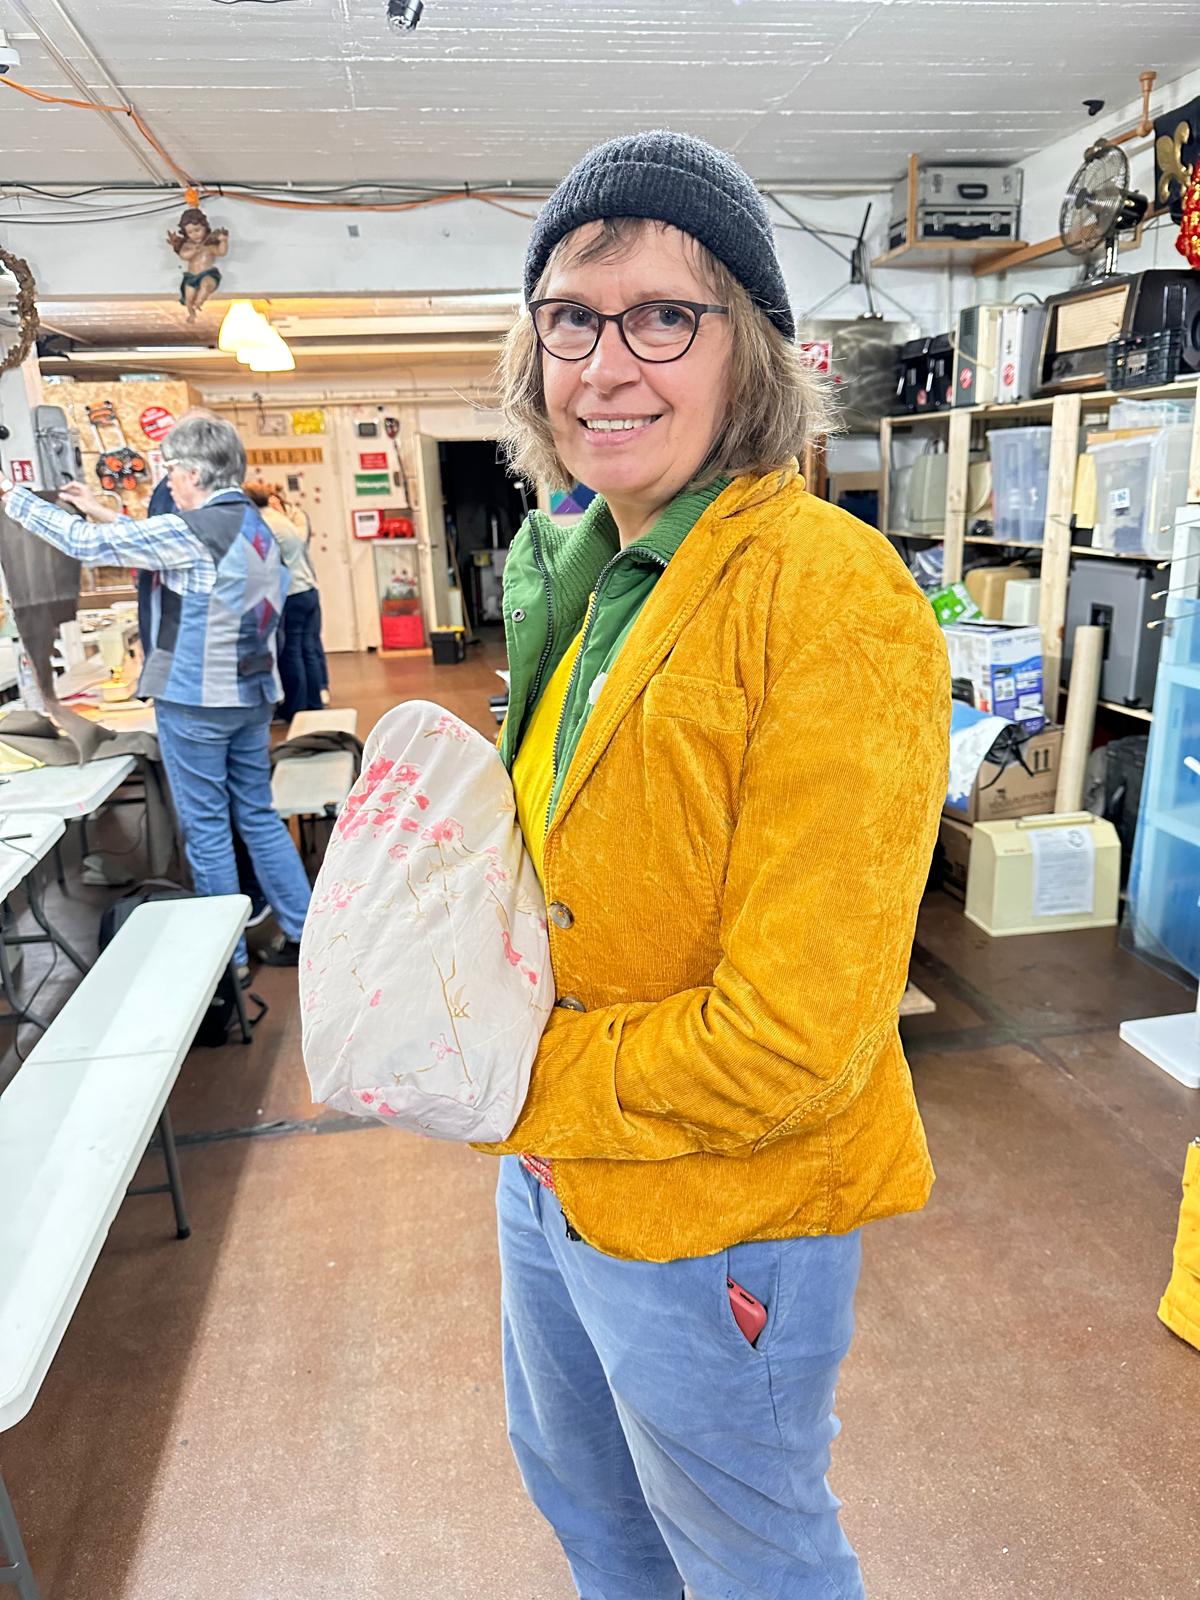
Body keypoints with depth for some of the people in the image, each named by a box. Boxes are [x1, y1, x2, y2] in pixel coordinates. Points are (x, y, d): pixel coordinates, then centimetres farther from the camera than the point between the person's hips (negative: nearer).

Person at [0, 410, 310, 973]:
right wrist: (106, 513, 22)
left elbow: (89, 544, -10)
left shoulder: (193, 530, -17)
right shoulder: (254, 523, 9)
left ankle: (228, 956, 13)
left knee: (205, 829, 3)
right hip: (250, 694, 8)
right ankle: (302, 933, 19)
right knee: (258, 816, 15)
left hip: (195, 700, -8)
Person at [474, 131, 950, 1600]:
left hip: (719, 1217, -8)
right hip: (554, 1172, 8)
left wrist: (514, 1091, -16)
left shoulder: (832, 599, -25)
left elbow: (792, 1036, -27)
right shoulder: (583, 571, 2)